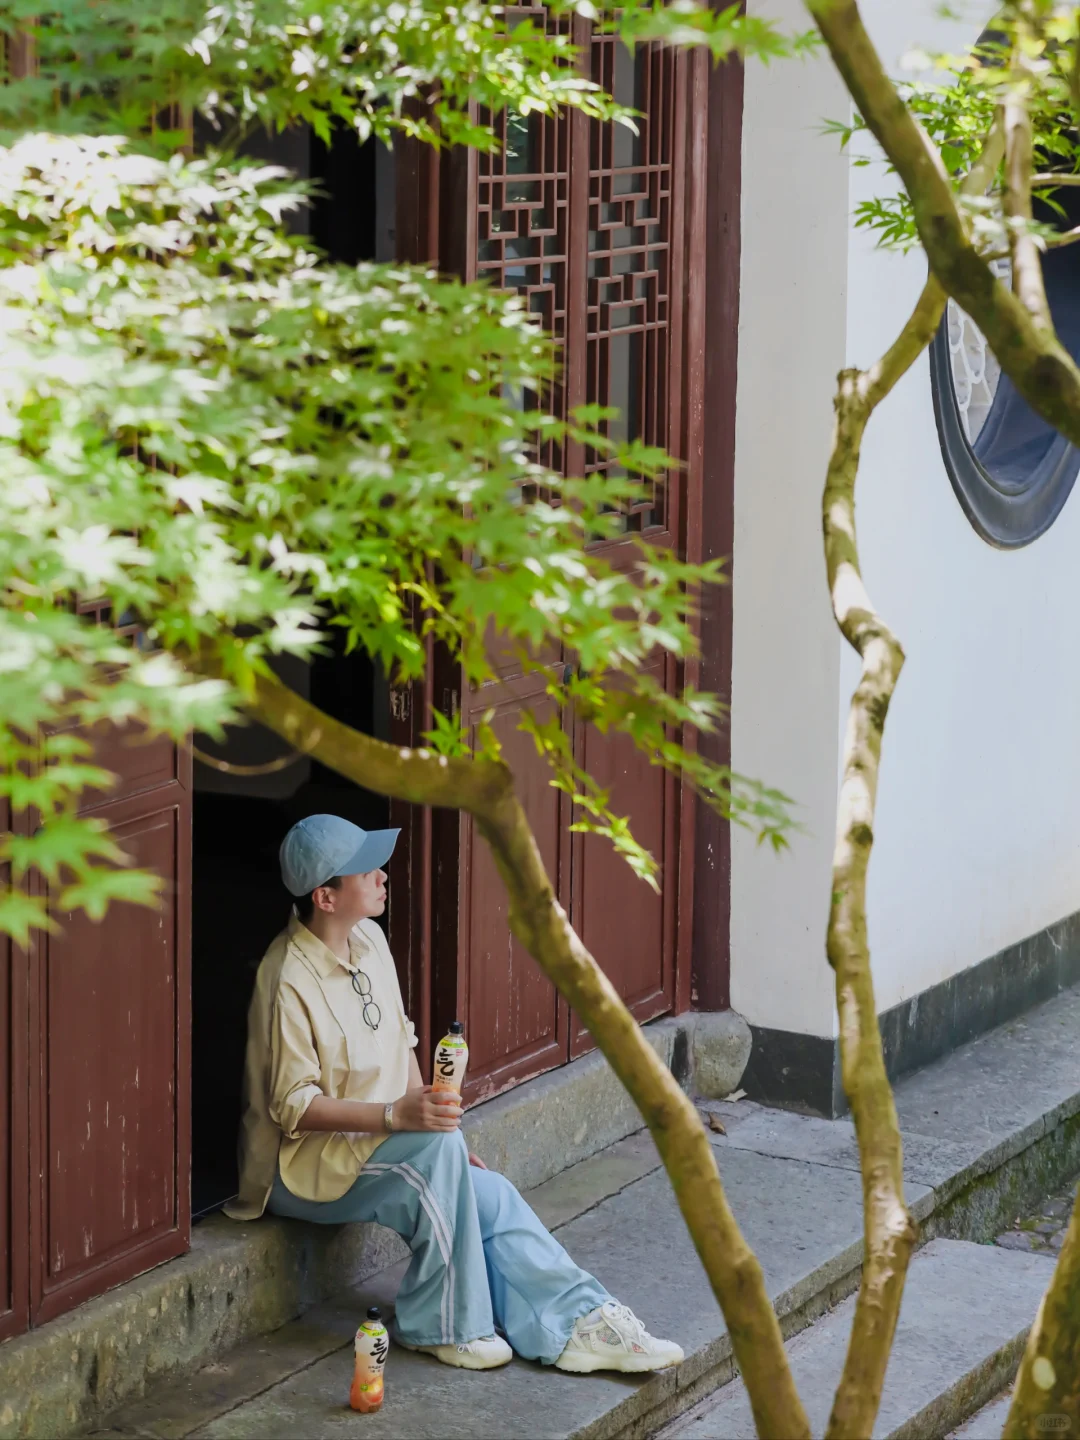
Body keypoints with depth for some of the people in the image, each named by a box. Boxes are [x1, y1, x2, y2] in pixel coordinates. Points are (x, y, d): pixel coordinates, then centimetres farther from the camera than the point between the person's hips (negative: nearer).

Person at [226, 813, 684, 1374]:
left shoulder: (369, 940, 5)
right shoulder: (289, 982, -22)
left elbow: (400, 1041, 15)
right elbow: (293, 1106, -23)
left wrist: (426, 1111, 2)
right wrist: (397, 1116, -33)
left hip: (376, 1142, 8)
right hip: (301, 1164, -8)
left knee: (491, 1196, -13)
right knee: (437, 1147, -31)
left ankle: (579, 1323, -11)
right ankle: (443, 1324, -20)